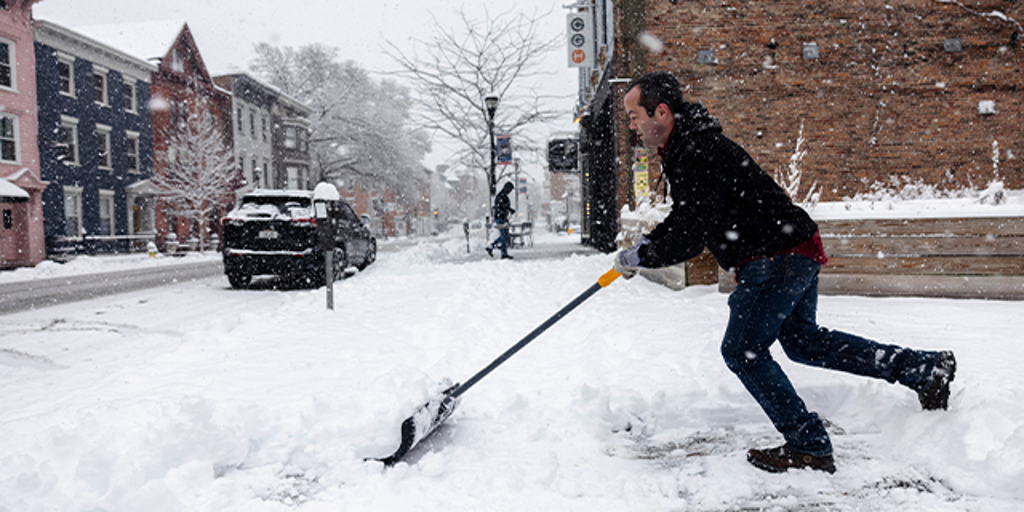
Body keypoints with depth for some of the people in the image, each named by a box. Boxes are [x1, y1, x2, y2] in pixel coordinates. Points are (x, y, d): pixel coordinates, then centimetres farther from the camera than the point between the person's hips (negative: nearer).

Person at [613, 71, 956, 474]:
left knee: (743, 351, -3)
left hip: (780, 258, -11)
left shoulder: (698, 155, -24)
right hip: (795, 251, 11)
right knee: (803, 340, 21)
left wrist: (640, 258, -13)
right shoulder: (686, 147, 11)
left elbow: (690, 240, -26)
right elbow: (685, 218, 24)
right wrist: (647, 243, 11)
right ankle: (926, 367, 29)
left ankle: (809, 448, 9)